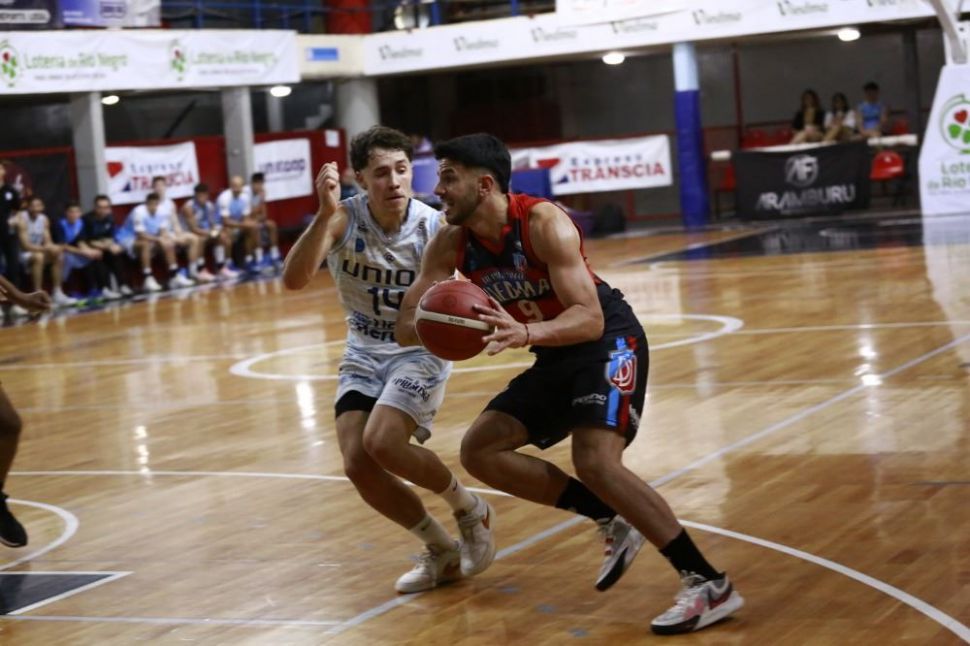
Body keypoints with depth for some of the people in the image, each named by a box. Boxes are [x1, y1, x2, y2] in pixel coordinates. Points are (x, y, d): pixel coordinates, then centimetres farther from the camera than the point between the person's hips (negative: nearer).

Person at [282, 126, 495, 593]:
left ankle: (471, 511, 3)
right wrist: (325, 214, -44)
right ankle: (442, 552, 12)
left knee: (382, 442, -25)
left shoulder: (435, 228, -22)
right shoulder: (344, 219, -18)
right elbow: (294, 280, -31)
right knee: (357, 463, -10)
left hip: (420, 350, -3)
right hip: (365, 352, 4)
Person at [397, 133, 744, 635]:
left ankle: (709, 584, -22)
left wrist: (525, 333, -49)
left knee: (595, 461, -27)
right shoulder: (450, 245, -6)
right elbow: (406, 328, -8)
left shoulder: (543, 222, -25)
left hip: (608, 343, -8)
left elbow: (590, 319, -31)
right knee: (479, 450, 0)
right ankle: (613, 522, 6)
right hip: (556, 357, 8)